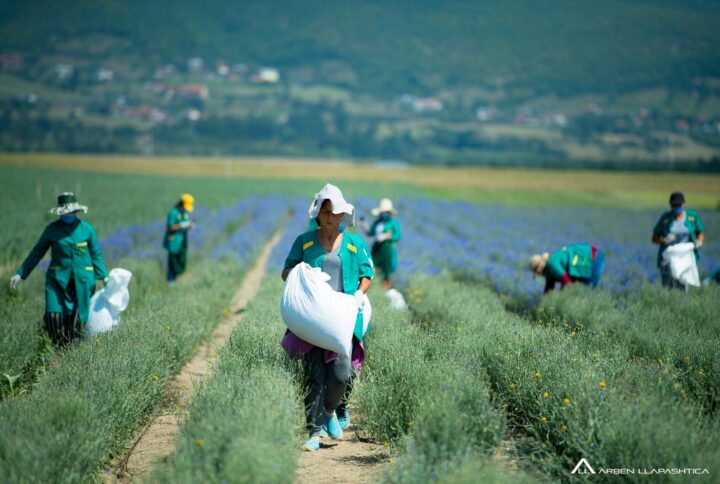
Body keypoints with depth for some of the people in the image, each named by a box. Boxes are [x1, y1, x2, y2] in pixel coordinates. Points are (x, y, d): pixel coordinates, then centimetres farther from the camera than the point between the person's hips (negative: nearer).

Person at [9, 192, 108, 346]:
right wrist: (20, 274, 7)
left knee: (79, 317, 0)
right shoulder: (52, 229, 2)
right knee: (54, 315, -14)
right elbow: (37, 253, 9)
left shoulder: (87, 229, 2)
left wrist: (104, 277, 5)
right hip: (58, 279, 0)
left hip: (82, 280, 0)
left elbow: (96, 254, 10)